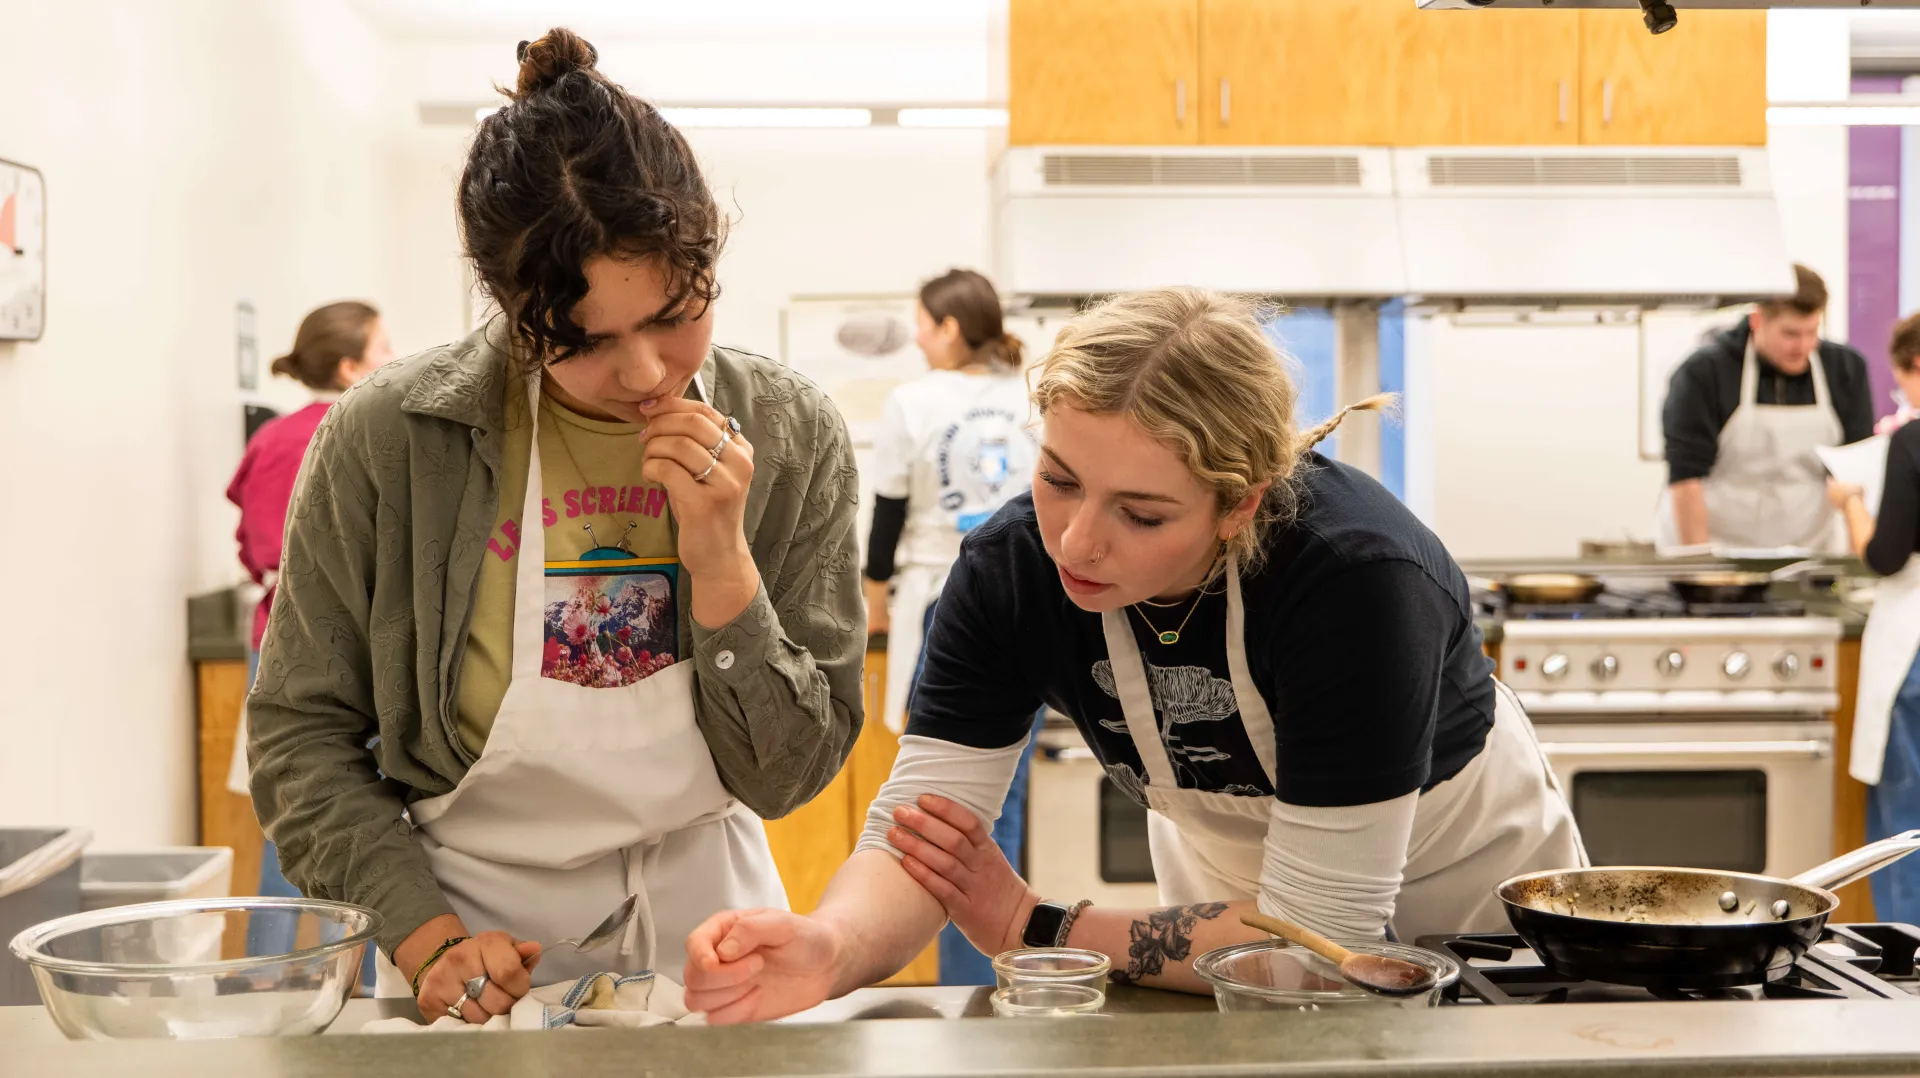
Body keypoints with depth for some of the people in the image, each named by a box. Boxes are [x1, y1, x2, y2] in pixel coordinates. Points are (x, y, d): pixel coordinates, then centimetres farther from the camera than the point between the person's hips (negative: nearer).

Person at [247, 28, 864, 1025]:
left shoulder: (792, 437, -6)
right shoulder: (386, 441, -11)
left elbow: (786, 776, -4)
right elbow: (301, 734, -3)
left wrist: (723, 566, -17)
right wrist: (422, 933, -14)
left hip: (706, 918, 0)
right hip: (476, 946, 0)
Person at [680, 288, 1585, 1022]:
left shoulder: (1361, 577, -37)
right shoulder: (1011, 567, -24)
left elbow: (1317, 938, -35)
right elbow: (915, 825, -28)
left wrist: (1032, 928, -29)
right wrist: (828, 948, -50)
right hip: (1244, 913, 3)